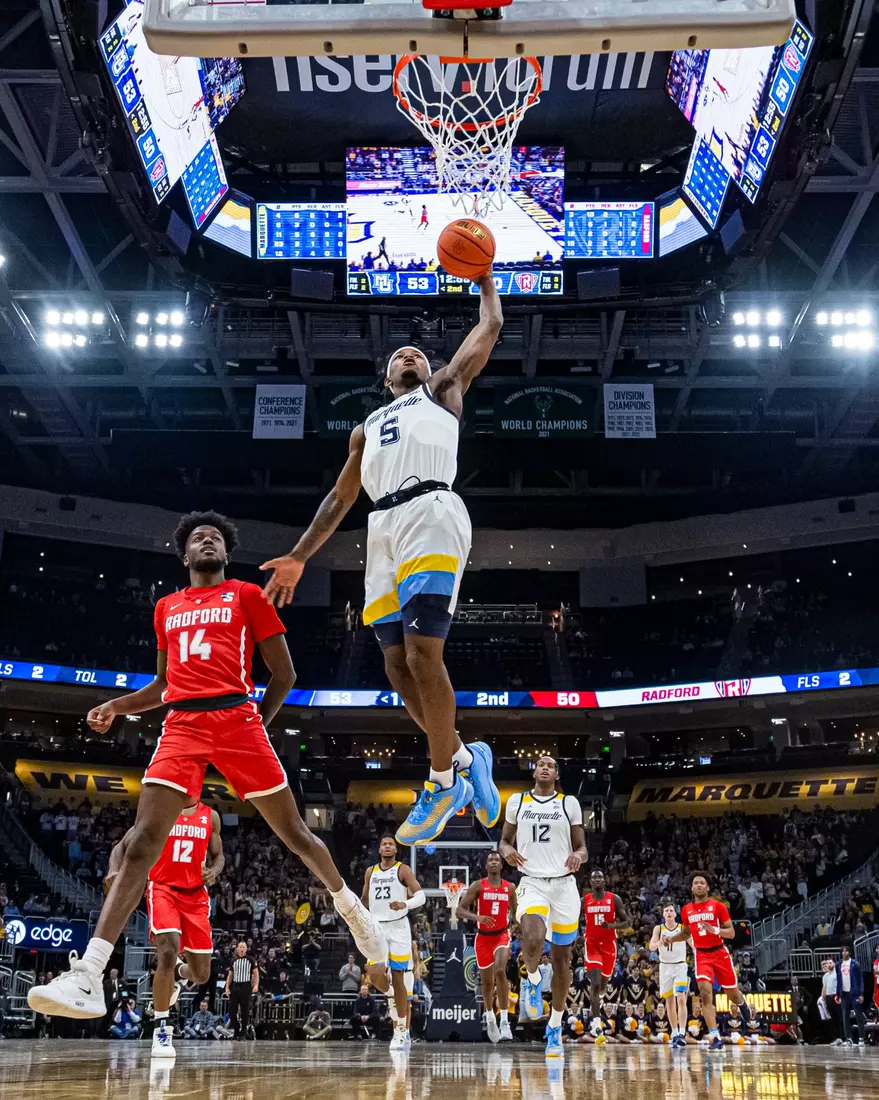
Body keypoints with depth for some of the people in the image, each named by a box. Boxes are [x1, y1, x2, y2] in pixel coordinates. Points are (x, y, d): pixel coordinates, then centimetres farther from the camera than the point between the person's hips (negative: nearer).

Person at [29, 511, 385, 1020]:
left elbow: (285, 675, 10)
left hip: (236, 717, -2)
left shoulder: (246, 595, 11)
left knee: (294, 832, 4)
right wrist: (117, 706, 14)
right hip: (182, 725, 3)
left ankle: (349, 904, 32)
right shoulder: (167, 607, 23)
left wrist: (254, 728, 6)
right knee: (142, 842, -12)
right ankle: (87, 977, -19)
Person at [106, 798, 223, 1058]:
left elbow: (218, 855, 17)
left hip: (196, 895, 3)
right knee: (168, 952, -27)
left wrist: (214, 872, -7)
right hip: (163, 889, -3)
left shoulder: (210, 816, 7)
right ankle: (161, 1030, -14)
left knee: (201, 975, 3)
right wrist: (113, 871, -22)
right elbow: (122, 846, -1)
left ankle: (179, 976, 42)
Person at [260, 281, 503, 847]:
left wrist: (484, 278, 37)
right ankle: (464, 756, 17)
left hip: (431, 514, -6)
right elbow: (340, 499, 30)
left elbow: (491, 327, 24)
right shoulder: (366, 429, 33)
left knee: (422, 656, -17)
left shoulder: (445, 389, 24)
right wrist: (299, 557, 24)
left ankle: (445, 779, -3)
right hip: (384, 528, 6)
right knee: (398, 665, 0)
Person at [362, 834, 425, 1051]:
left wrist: (405, 904, -30)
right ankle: (390, 995, 18)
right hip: (377, 928, 3)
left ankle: (401, 1031, 6)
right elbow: (365, 899, 24)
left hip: (398, 927, -3)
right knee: (374, 973, -17)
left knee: (398, 978, -1)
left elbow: (421, 896, -11)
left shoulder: (403, 870, -1)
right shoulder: (370, 872, 12)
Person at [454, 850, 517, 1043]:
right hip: (483, 937, 0)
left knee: (500, 971, -25)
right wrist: (478, 917, -27)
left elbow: (514, 911, 18)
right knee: (487, 981, 9)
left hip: (502, 935, 0)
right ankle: (490, 1018, 34)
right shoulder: (477, 886, -5)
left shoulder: (510, 887, 3)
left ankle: (504, 1021, -24)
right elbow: (459, 910, -11)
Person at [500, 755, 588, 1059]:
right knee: (533, 939, -31)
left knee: (561, 958, 8)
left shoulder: (569, 803, 4)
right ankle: (532, 980, 2)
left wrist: (578, 856, -17)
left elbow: (582, 847, 6)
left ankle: (555, 1027, 24)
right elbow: (505, 840, 14)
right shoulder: (517, 801, 7)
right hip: (532, 882, -1)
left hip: (564, 884, 1)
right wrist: (508, 851, -9)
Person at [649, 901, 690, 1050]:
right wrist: (660, 942, -33)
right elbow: (651, 946, -12)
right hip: (665, 966, 2)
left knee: (681, 998, -17)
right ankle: (674, 1034, 18)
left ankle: (682, 1033, -21)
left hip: (680, 966, -2)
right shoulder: (658, 929, 0)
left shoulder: (683, 928, -2)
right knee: (669, 1001, 8)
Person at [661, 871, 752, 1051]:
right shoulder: (686, 910, 5)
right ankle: (715, 1037, -17)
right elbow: (686, 933, 20)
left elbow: (731, 932, -6)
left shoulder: (718, 906, -6)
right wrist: (671, 938, 1)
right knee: (705, 993, -17)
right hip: (701, 955, 2)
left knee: (732, 993, 11)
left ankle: (742, 1003, 50)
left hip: (720, 953, -1)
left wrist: (715, 930, -24)